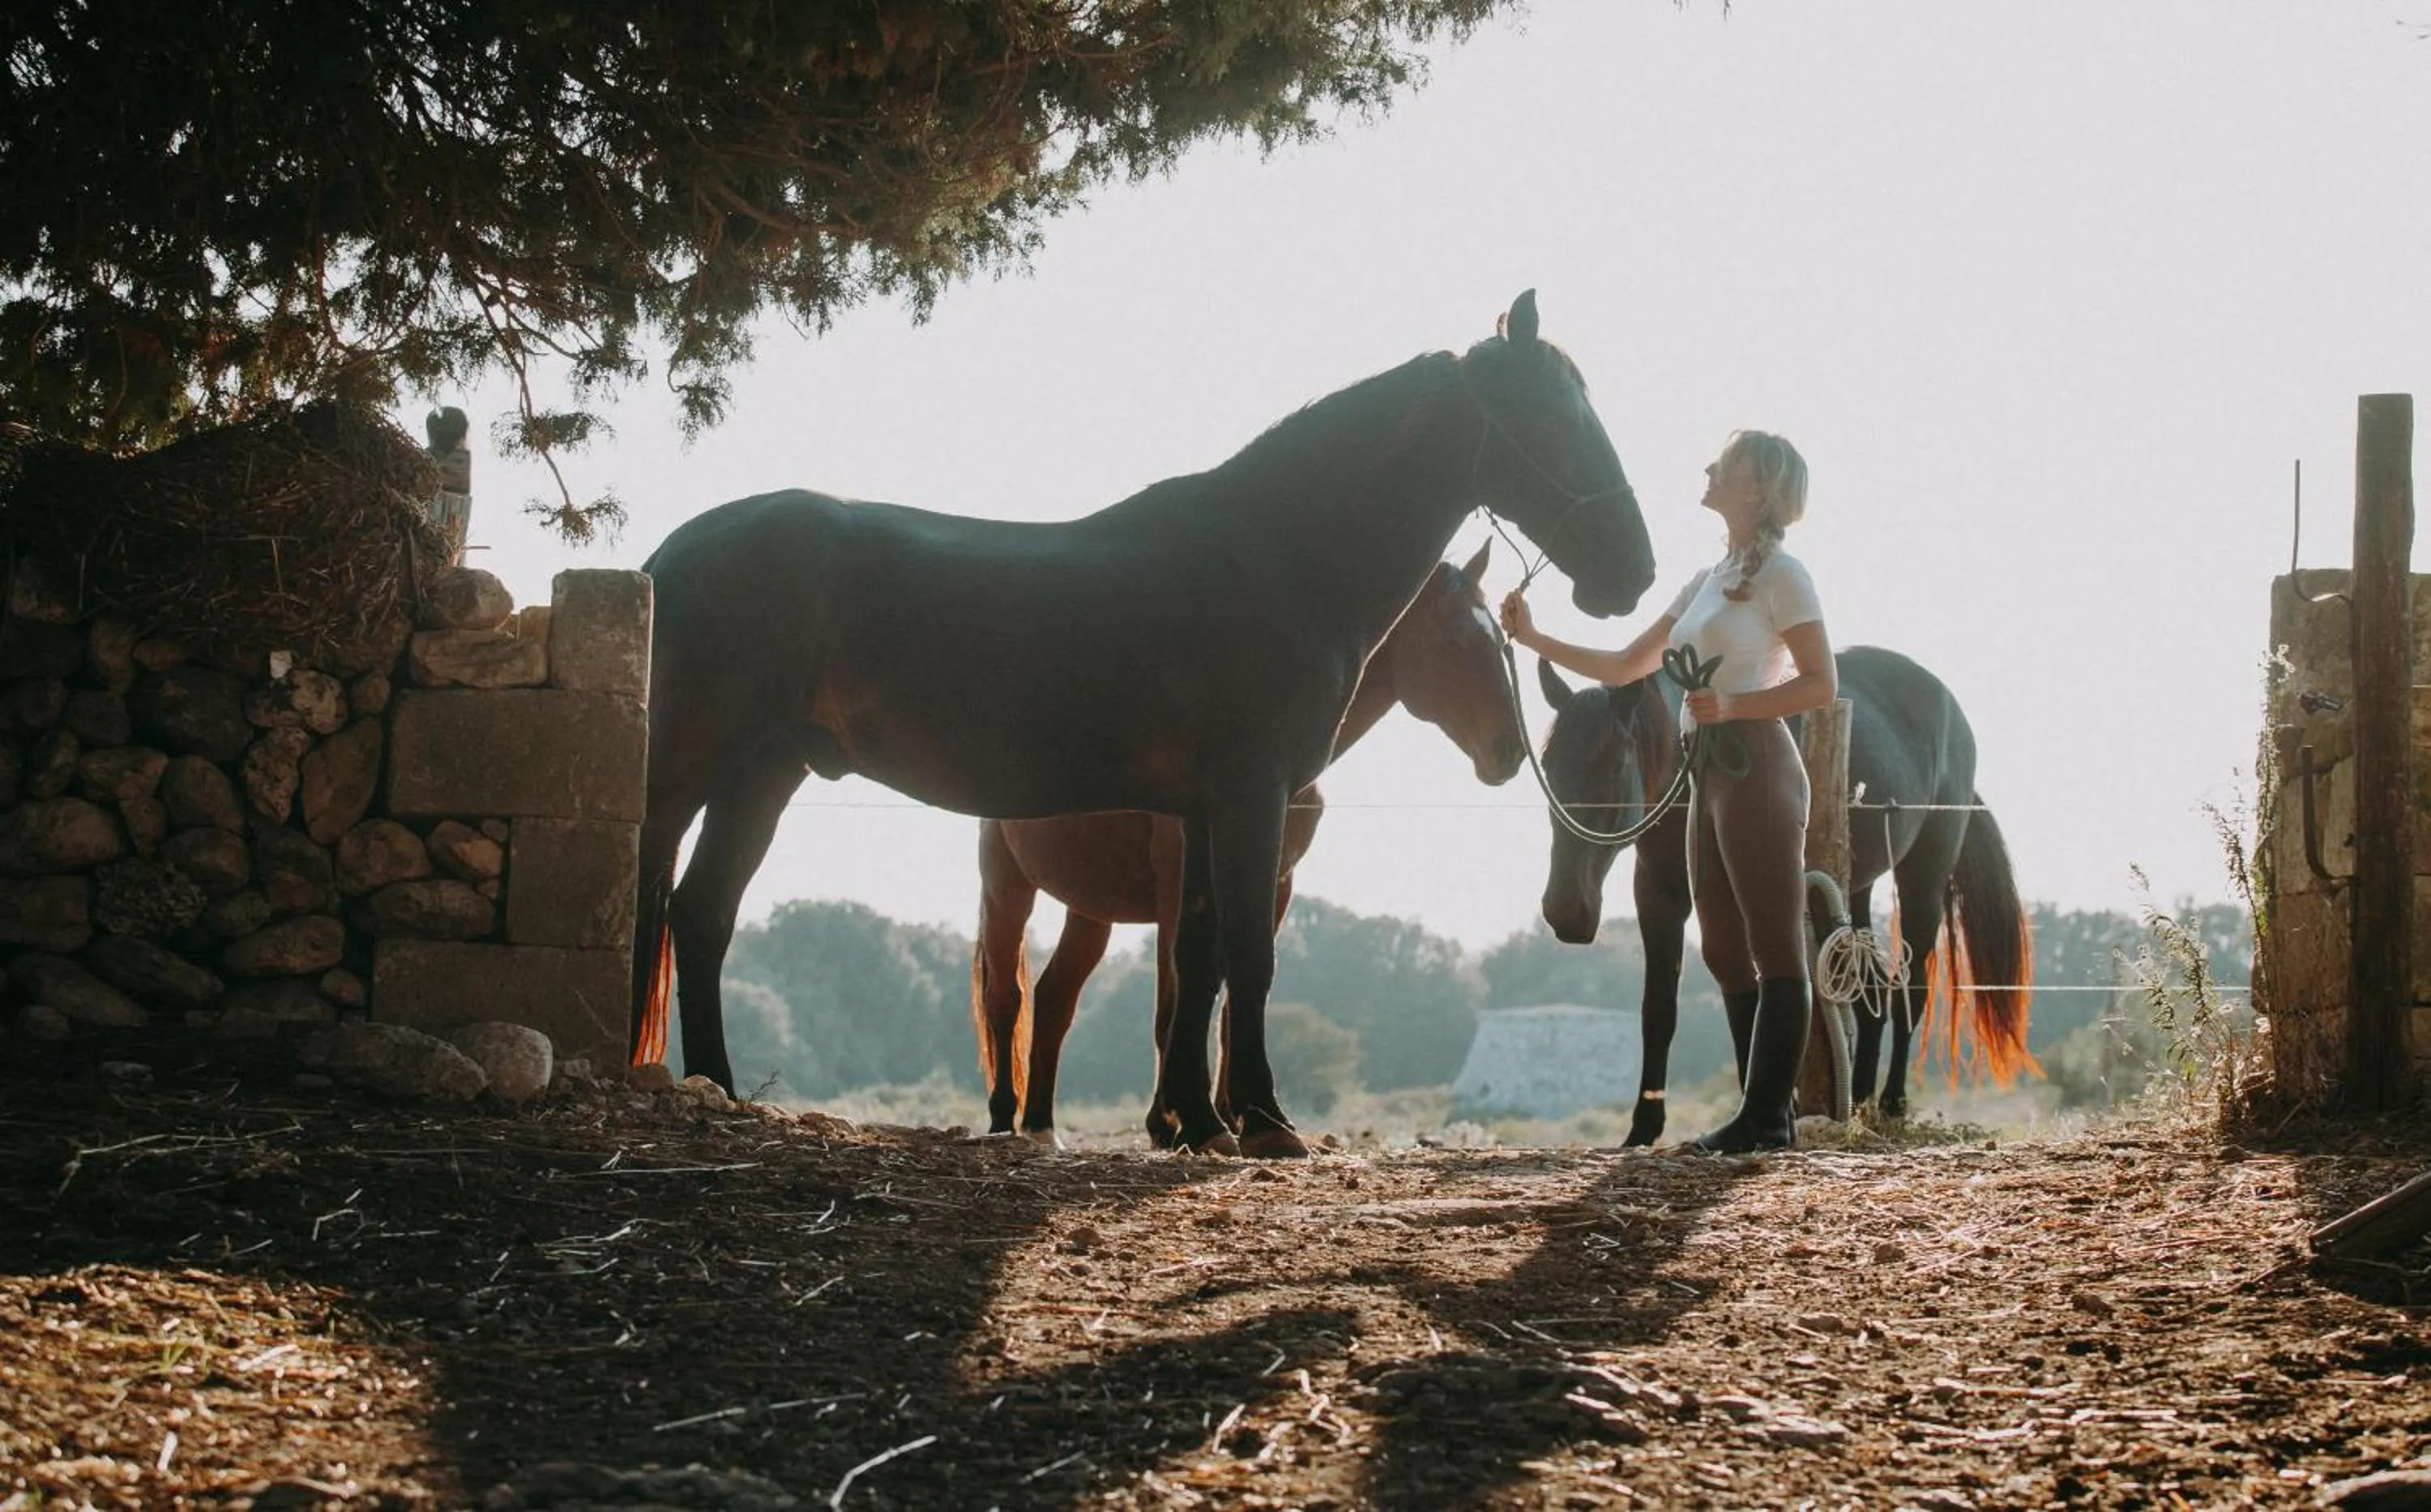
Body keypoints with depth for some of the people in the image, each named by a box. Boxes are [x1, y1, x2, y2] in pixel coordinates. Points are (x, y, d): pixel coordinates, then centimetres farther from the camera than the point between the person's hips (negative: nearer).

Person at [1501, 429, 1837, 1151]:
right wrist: (1536, 640, 16)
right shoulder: (1709, 580, 19)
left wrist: (1732, 704, -20)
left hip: (1755, 768, -9)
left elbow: (1821, 685, -11)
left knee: (1775, 950, -7)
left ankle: (1767, 1115, -8)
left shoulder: (1781, 575, -5)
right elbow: (1625, 667, 22)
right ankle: (1767, 1110, 12)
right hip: (1712, 774, 9)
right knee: (1726, 951, 9)